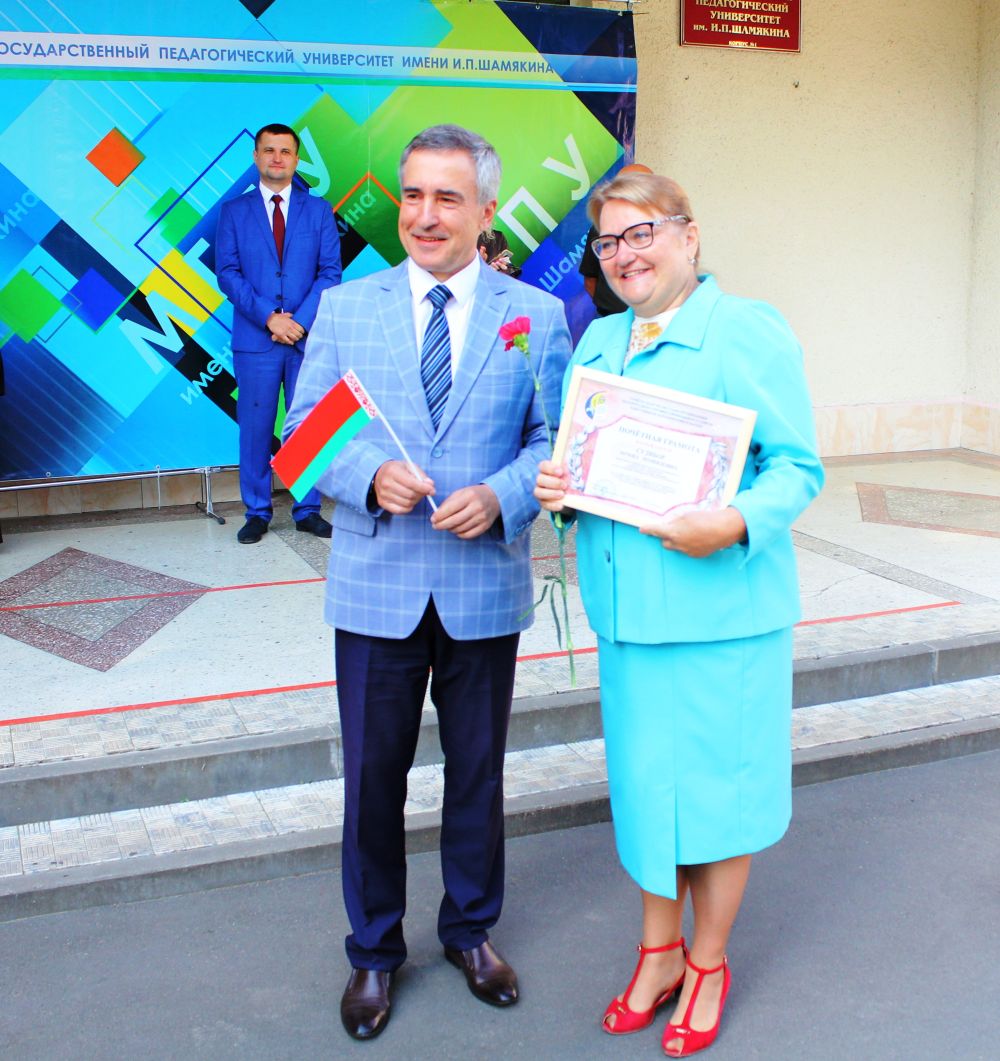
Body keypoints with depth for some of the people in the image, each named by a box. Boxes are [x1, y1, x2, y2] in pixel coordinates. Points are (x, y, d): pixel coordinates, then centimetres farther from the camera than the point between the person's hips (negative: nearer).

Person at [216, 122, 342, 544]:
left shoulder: (319, 210, 10)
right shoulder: (234, 211, 9)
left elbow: (330, 271, 3)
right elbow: (227, 273, 1)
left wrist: (300, 320, -10)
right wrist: (269, 317, -12)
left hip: (308, 336, 1)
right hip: (255, 339, 0)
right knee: (255, 427, 2)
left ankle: (308, 510, 13)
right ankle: (257, 513, 12)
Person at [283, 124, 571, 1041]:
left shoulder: (538, 315, 2)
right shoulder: (344, 310, 3)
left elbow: (554, 439, 1)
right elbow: (304, 431, 2)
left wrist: (502, 496, -18)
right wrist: (371, 475, -18)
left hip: (485, 589, 0)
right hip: (377, 589, 0)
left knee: (478, 771, 15)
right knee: (373, 778, 9)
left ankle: (471, 930, 38)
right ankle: (374, 951, 31)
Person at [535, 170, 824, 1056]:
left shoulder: (751, 332, -8)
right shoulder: (597, 342, 13)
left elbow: (798, 466, -11)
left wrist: (736, 524, -29)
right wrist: (555, 485, -4)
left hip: (722, 611, -6)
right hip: (628, 612, 6)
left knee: (714, 790, 7)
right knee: (645, 783, 17)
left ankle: (708, 964, 30)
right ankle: (658, 950, 37)